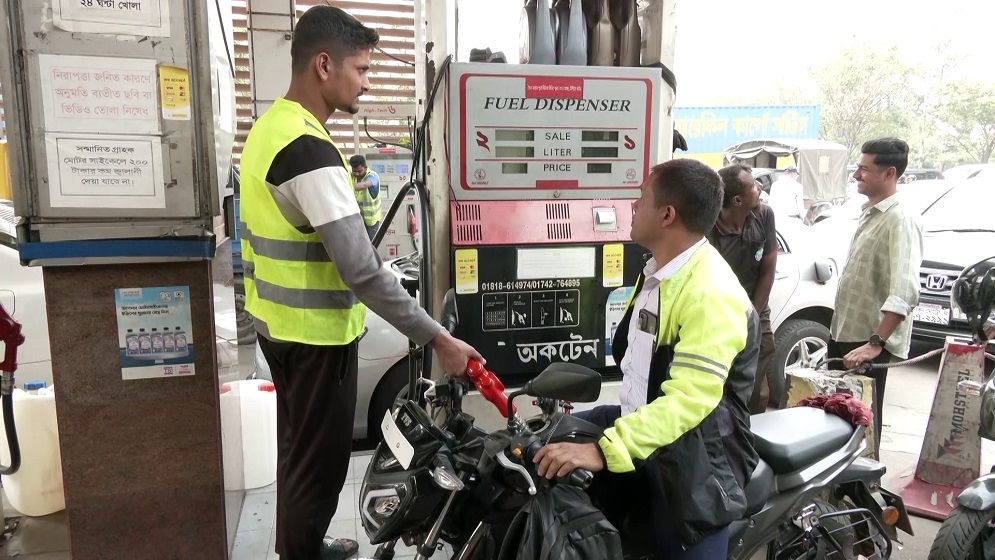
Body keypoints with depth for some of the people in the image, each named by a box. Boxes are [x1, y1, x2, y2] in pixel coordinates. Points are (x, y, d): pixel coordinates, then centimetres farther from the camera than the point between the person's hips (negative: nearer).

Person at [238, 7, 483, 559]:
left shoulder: (271, 125, 5)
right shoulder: (310, 151, -26)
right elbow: (363, 273, -30)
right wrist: (438, 339, -25)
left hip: (277, 320, 10)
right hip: (315, 332, -10)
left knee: (299, 448, 25)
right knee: (318, 460, 8)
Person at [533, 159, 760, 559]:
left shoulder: (712, 293, -25)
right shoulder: (656, 273, 9)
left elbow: (688, 399, -35)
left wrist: (603, 450, -42)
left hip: (694, 457, -9)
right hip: (639, 423, 9)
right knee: (549, 448, 2)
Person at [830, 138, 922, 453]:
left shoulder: (901, 221, -18)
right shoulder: (869, 214, 12)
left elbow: (904, 293, -29)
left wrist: (875, 344, -33)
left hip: (868, 342, -9)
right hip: (842, 333, 9)